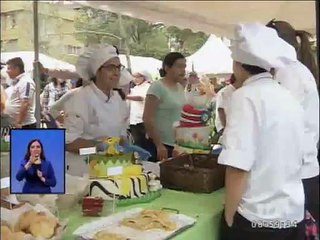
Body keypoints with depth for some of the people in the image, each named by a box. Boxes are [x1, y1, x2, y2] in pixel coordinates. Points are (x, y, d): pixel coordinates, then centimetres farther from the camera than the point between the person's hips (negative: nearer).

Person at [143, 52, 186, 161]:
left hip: (178, 145, 7)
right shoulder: (157, 87, -12)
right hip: (163, 145, -7)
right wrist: (159, 145, -17)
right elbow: (147, 118, -16)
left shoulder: (180, 87, 10)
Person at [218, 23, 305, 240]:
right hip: (294, 213, 7)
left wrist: (229, 218, -11)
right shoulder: (289, 98, 5)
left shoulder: (246, 96, -16)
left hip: (257, 217, -7)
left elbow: (239, 166, -22)